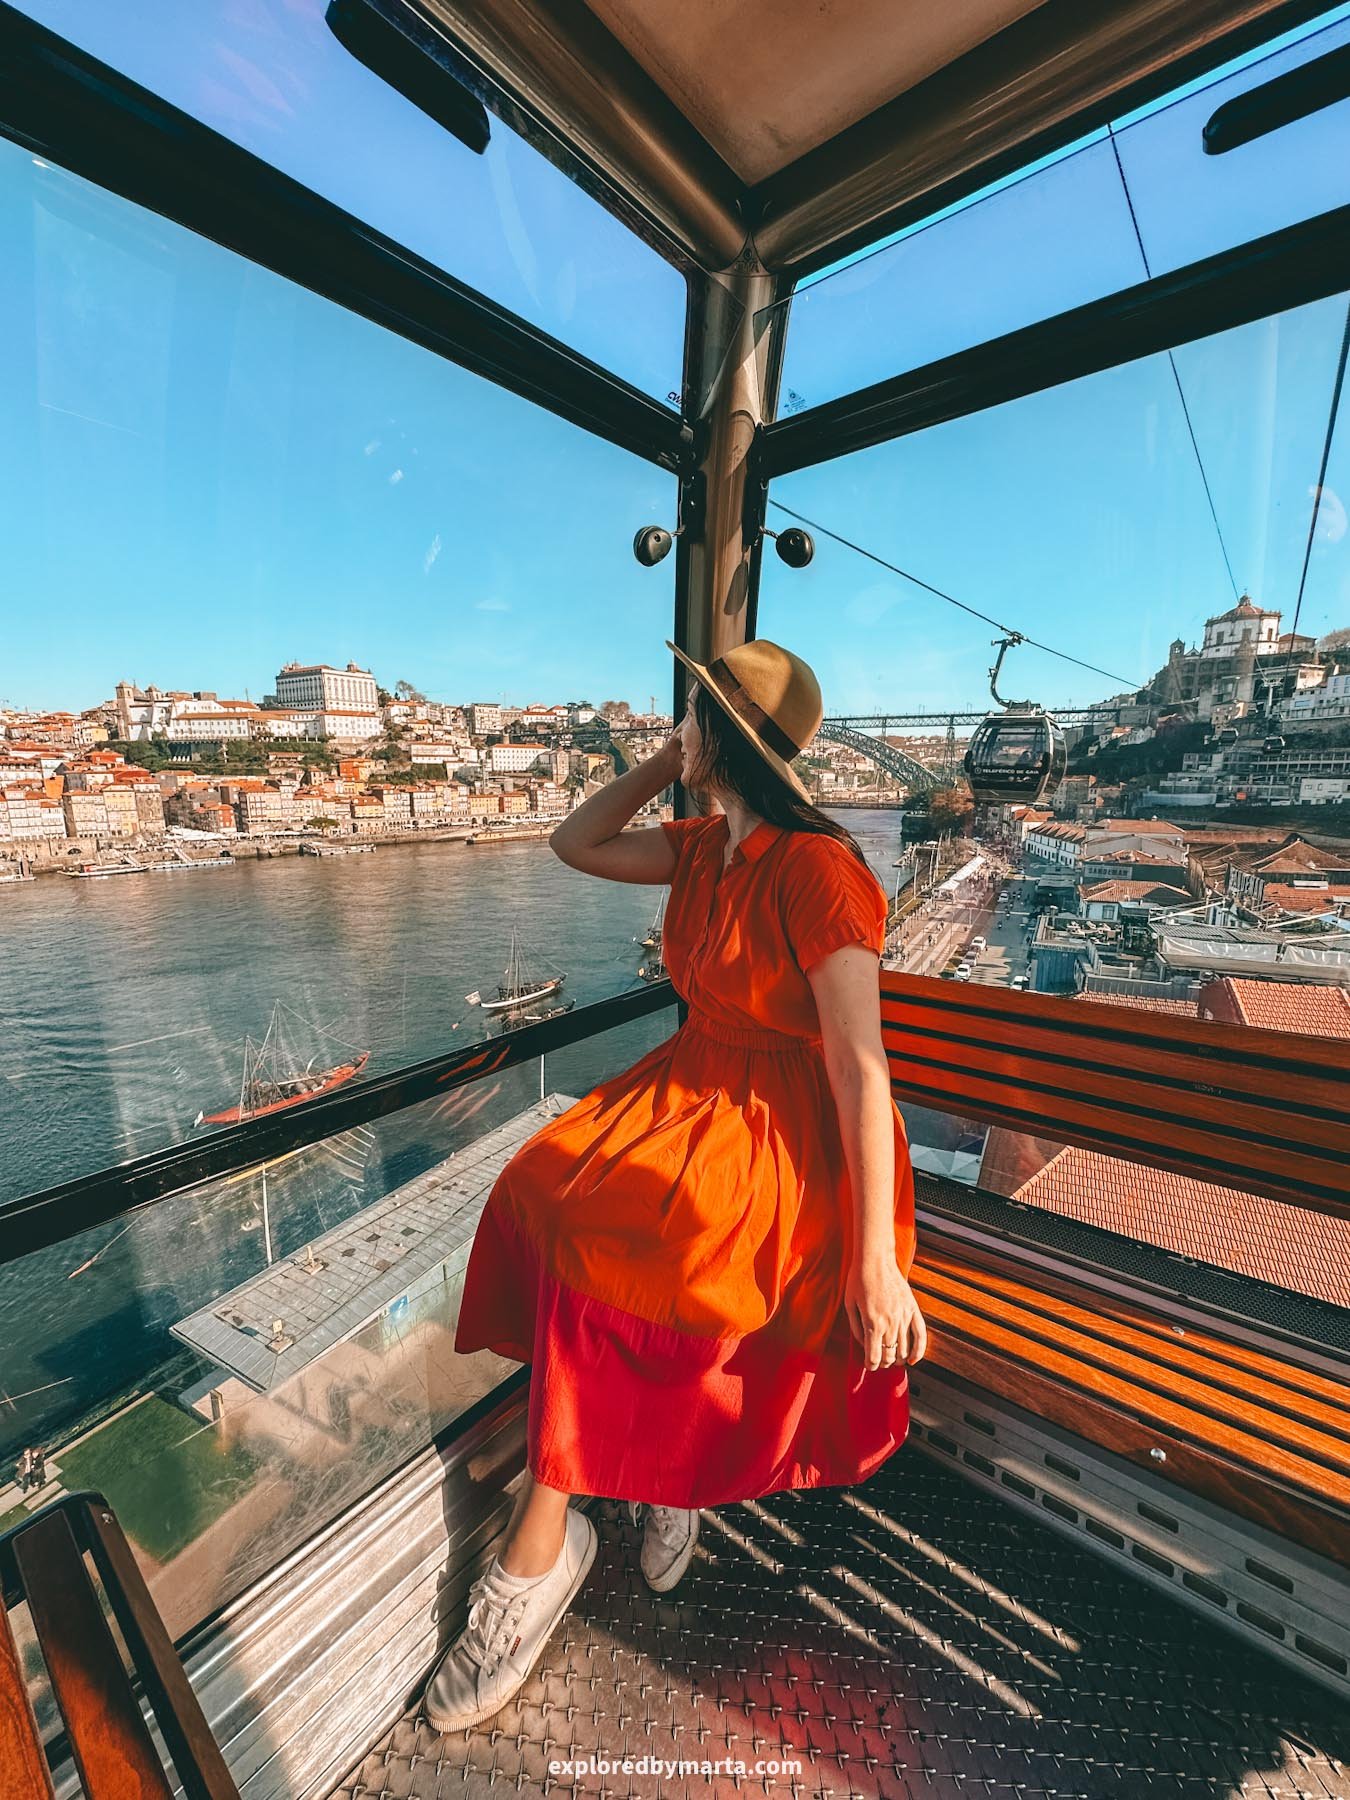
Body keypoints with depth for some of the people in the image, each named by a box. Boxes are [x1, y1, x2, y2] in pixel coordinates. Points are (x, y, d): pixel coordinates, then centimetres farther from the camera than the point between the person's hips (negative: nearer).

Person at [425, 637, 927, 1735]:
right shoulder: (705, 845, 7)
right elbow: (576, 844, 17)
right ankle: (668, 1468, 5)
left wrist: (876, 1258, -20)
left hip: (788, 1131, -7)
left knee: (598, 1226, -23)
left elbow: (860, 1065, -20)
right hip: (691, 1091, 7)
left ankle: (539, 1549, 2)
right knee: (546, 1189, -13)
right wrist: (668, 764, 7)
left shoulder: (815, 866, -17)